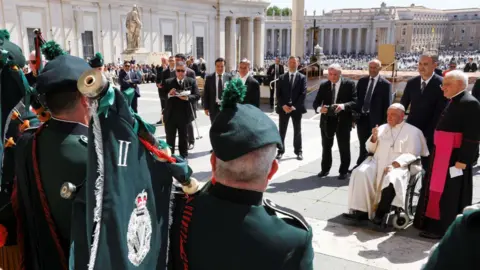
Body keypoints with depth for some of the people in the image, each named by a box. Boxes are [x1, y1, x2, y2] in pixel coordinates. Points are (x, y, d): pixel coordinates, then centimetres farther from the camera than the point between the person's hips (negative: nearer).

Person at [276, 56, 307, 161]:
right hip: (283, 108, 1)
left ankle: (298, 151, 16)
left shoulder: (302, 78, 2)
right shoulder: (282, 77, 6)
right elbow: (278, 94, 1)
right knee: (282, 131, 4)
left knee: (297, 131, 8)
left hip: (296, 108, -1)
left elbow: (303, 94, -6)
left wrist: (294, 106, -14)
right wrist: (283, 105, -13)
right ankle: (281, 151, 12)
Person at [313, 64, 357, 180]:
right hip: (327, 120, 3)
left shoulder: (349, 84, -5)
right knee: (326, 146, 13)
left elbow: (355, 101, -11)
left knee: (344, 147, 7)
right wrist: (319, 108, -22)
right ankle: (325, 169, 27)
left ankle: (343, 171, 20)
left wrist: (344, 105, -29)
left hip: (343, 120, -3)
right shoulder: (323, 85, 4)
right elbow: (316, 102, 1)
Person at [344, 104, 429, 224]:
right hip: (377, 162, 4)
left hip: (398, 166, -4)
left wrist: (395, 164, -21)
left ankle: (380, 214, -26)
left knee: (392, 179, -37)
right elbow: (371, 149, 21)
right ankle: (361, 211, -25)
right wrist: (374, 138, -1)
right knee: (360, 173, -25)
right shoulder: (382, 128, 20)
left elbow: (411, 154, -5)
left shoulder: (412, 131, 5)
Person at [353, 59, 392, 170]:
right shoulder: (362, 81, 8)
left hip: (375, 119, -4)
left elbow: (387, 105, -7)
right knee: (363, 145, 15)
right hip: (361, 117, 4)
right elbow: (356, 98, 10)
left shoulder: (386, 84, -6)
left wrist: (384, 122, -11)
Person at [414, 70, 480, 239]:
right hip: (442, 155, 9)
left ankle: (444, 229, 10)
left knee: (449, 194, -1)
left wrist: (462, 160, -22)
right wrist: (437, 153, 13)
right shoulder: (452, 102, 14)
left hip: (455, 156, -9)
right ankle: (434, 224, 29)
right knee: (438, 190, 16)